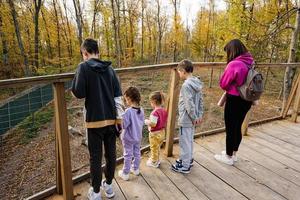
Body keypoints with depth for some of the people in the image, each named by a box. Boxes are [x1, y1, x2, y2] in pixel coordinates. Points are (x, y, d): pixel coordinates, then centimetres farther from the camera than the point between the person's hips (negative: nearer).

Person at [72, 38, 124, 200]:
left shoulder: (84, 67, -7)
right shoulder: (109, 68, 6)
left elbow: (79, 93, -14)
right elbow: (118, 95, 3)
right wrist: (119, 118, 7)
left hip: (95, 120, -4)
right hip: (111, 119, 4)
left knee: (95, 157, 9)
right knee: (111, 153, 16)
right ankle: (108, 186, 34)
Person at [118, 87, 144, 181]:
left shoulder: (128, 111, -27)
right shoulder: (141, 110, -6)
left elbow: (124, 125, -25)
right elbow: (142, 123, 4)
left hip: (128, 138, -6)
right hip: (138, 137, 6)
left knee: (128, 155, 8)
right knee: (137, 153, 20)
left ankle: (125, 173, 22)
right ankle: (136, 169, 38)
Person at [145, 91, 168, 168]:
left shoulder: (155, 112, -27)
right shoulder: (164, 111, -2)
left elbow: (153, 124, -30)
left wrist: (146, 121, -11)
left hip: (155, 133, -8)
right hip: (162, 132, 8)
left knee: (154, 148, 12)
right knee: (158, 147, 26)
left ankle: (154, 163, 28)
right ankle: (156, 159, 43)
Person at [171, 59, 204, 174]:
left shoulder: (186, 85, -22)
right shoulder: (197, 83, 6)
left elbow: (189, 104, -25)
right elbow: (200, 101, 9)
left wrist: (194, 117, -15)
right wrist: (199, 115, 11)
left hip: (186, 119, -9)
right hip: (192, 119, 9)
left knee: (185, 142, 4)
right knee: (189, 140, 22)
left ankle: (185, 166, 16)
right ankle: (188, 159, 38)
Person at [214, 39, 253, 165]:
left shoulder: (234, 64, -22)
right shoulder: (250, 62, 1)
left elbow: (223, 84, -12)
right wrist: (237, 85, 4)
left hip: (235, 100, -7)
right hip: (247, 100, 8)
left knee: (230, 129, 7)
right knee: (237, 127, 19)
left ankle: (228, 157, 23)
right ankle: (233, 154, 35)